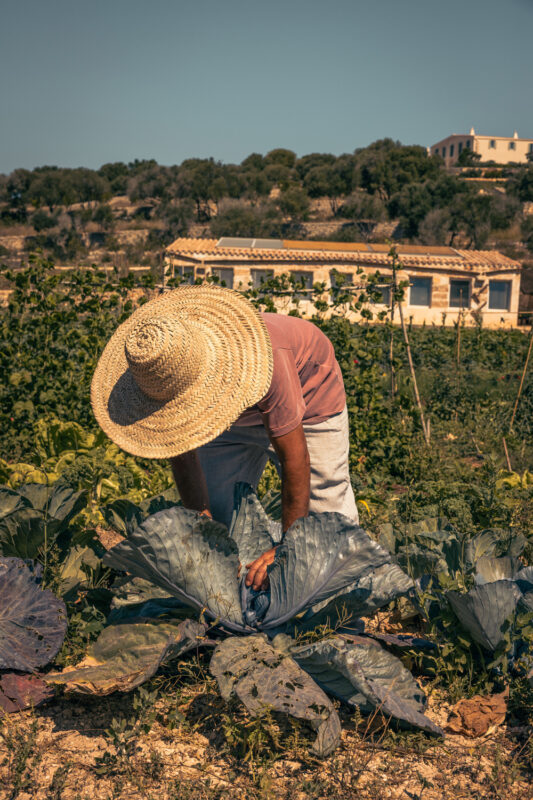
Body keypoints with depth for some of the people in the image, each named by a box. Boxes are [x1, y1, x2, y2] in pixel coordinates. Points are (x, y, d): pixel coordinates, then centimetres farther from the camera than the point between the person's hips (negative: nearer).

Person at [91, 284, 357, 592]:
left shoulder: (261, 358, -46)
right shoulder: (162, 371, -31)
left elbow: (294, 458, -40)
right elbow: (183, 453, -17)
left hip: (309, 390, -4)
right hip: (237, 409, 4)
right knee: (218, 514, 3)